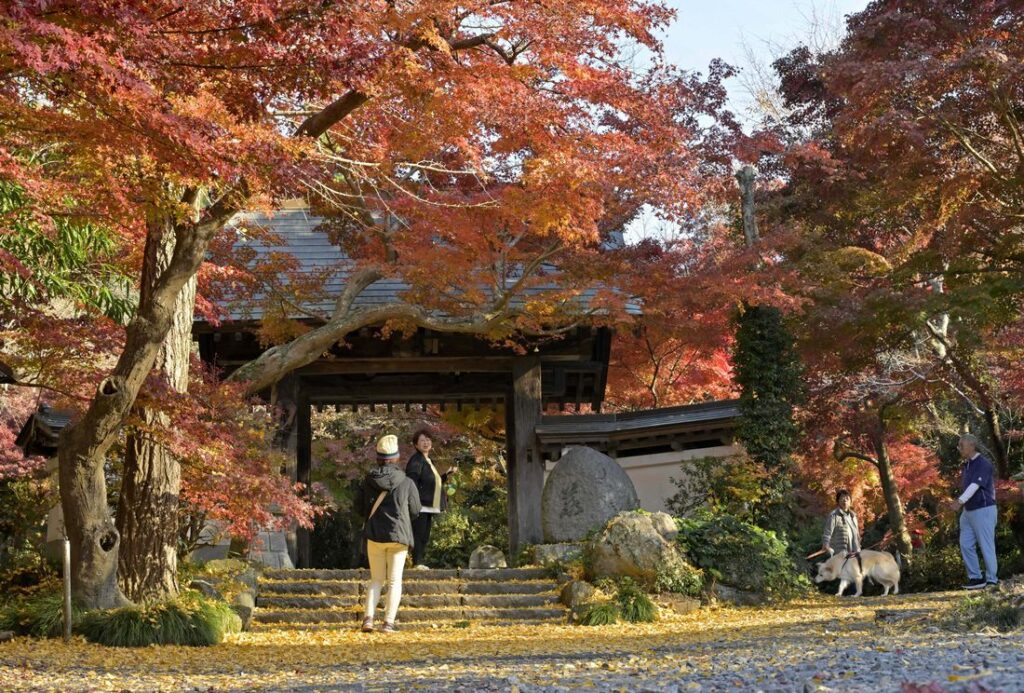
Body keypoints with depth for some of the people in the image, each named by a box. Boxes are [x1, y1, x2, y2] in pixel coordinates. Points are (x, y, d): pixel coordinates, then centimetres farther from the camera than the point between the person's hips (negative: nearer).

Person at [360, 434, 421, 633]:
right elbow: (415, 511, 1)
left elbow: (362, 510, 6)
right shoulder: (406, 483, -7)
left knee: (376, 579, 13)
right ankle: (388, 622, -2)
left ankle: (368, 617, -1)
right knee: (394, 581, 5)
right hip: (399, 536, -2)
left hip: (374, 536, 2)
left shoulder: (369, 482, -3)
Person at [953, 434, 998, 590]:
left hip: (983, 510, -9)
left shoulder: (983, 464, -15)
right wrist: (962, 506, 10)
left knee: (986, 546, -3)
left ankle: (992, 580, 5)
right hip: (968, 511, 9)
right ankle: (975, 578, 12)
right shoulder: (967, 465, 12)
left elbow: (975, 486, -28)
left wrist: (960, 500, -40)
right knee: (966, 545, 5)